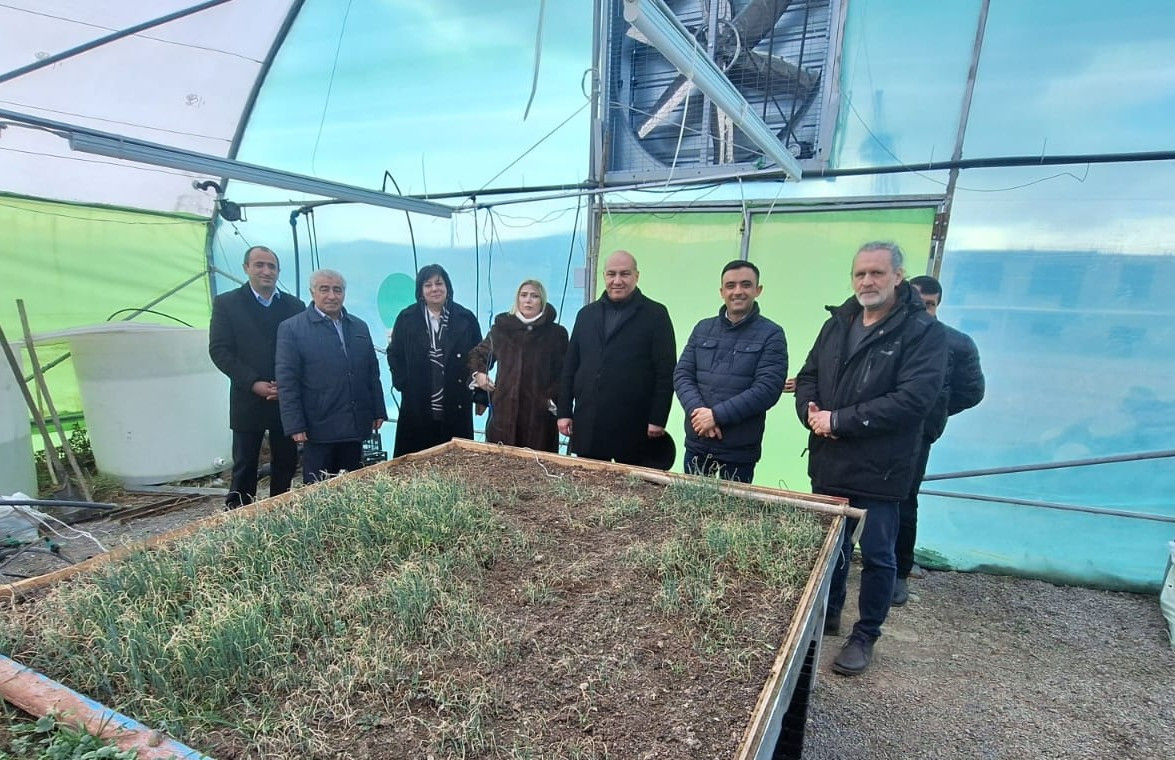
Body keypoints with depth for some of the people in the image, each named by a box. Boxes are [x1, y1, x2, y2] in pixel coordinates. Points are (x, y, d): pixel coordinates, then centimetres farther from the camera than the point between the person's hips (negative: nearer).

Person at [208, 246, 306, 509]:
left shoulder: (295, 305, 7)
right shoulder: (226, 303, 2)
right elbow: (219, 350, -4)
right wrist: (254, 383, -13)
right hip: (248, 399, -2)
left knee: (285, 463, 8)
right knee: (244, 465, 5)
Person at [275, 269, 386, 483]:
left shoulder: (359, 326, 12)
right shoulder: (291, 328, -3)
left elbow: (372, 373, 14)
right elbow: (287, 381, -7)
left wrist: (378, 411, 10)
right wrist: (295, 426, -11)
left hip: (355, 425, 4)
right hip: (318, 428, -4)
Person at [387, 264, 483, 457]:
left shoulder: (466, 318, 3)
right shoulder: (406, 319, 3)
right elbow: (394, 355, 9)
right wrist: (404, 385, -1)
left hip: (456, 408, 0)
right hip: (417, 408, 0)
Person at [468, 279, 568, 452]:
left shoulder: (557, 333, 3)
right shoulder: (502, 327, 9)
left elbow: (564, 372, 2)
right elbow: (478, 354, 22)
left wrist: (553, 396, -11)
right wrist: (478, 373, 5)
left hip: (539, 412, -2)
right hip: (504, 409, 2)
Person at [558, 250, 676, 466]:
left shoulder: (655, 315, 0)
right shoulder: (586, 314, 13)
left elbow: (666, 373, -4)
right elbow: (570, 367, 14)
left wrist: (658, 420, -10)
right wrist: (564, 412, 9)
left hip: (633, 427, -3)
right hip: (586, 424, 4)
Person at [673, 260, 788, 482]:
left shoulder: (771, 334, -4)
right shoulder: (702, 328, 9)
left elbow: (767, 389, -14)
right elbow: (682, 374, 3)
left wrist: (716, 415, -18)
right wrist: (698, 411, -15)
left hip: (739, 452, -3)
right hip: (696, 445, 4)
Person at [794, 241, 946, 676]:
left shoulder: (923, 332, -11)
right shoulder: (837, 324, 9)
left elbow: (913, 399, -21)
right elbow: (807, 377, 12)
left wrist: (839, 421, -21)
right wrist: (810, 412, -9)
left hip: (879, 471, -5)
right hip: (828, 464, 6)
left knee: (877, 555, 9)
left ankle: (865, 635, 28)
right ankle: (828, 615, 40)